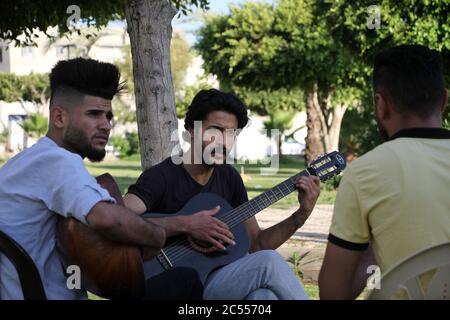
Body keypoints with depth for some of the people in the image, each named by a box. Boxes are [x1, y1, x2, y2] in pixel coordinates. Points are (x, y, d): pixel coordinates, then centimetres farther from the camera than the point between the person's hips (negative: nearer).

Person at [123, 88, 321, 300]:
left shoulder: (229, 178, 11)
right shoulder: (160, 177, -10)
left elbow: (256, 244, 14)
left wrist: (302, 215, 1)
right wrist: (185, 225, -30)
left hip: (218, 281, 6)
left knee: (264, 294, -29)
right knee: (269, 262, -23)